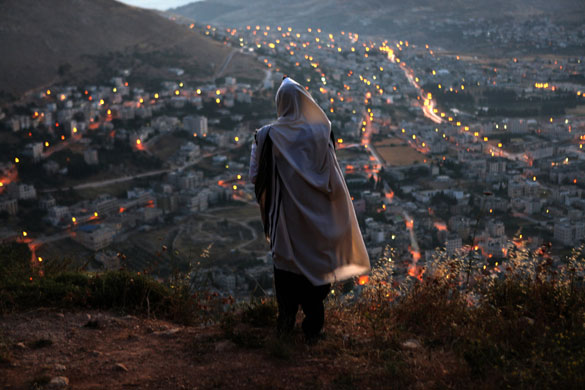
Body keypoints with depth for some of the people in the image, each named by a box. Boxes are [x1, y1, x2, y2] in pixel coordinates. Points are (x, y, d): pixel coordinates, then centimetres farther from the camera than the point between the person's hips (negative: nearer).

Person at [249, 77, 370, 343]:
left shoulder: (267, 136, -11)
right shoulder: (319, 133, -11)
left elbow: (255, 176, -5)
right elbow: (333, 179, -10)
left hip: (284, 214, 0)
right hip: (314, 217, 0)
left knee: (285, 265, 17)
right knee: (315, 264, 12)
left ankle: (286, 322, 25)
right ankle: (313, 327, 20)